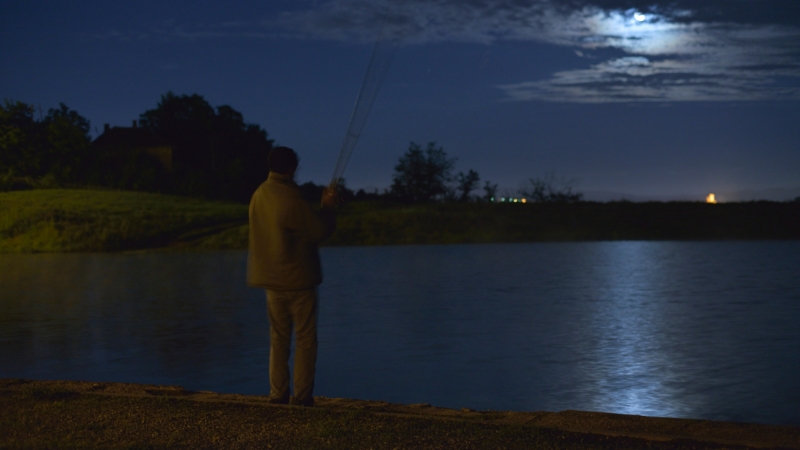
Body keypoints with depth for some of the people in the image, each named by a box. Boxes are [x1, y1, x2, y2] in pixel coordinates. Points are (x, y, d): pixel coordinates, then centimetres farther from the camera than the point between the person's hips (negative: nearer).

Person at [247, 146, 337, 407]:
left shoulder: (259, 196, 5)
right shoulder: (290, 199, -18)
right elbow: (319, 231, -13)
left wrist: (323, 208, 17)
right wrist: (328, 208, 3)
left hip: (272, 279, 7)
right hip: (298, 279, -6)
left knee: (279, 339, 12)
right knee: (305, 339, 2)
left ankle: (278, 394, 11)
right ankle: (302, 396, 1)